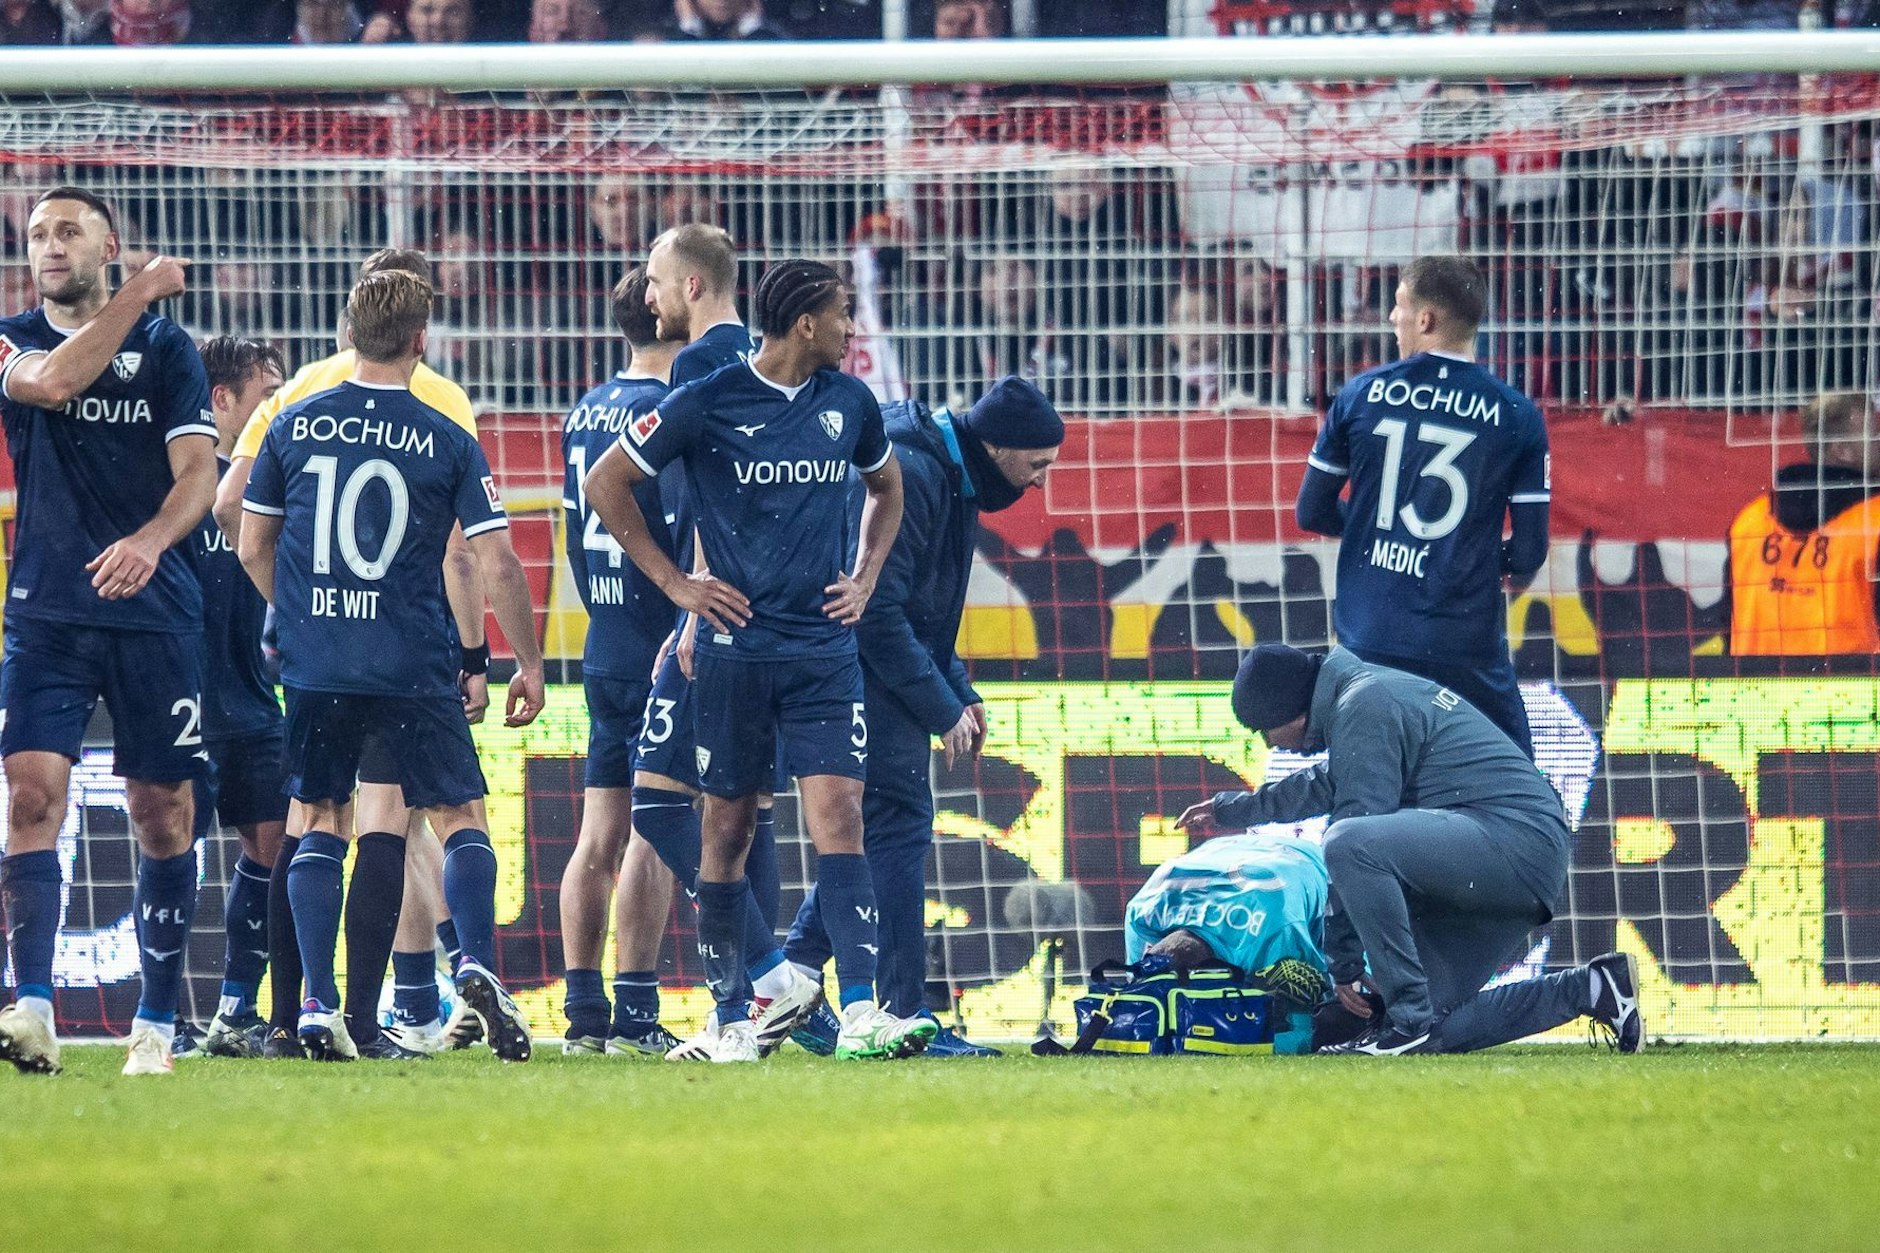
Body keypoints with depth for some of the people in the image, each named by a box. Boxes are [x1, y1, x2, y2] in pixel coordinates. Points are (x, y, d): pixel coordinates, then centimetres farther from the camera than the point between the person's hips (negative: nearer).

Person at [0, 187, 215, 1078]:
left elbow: (198, 472, -2)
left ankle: (156, 1023, 11)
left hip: (154, 611, 0)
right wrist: (140, 294, -9)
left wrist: (151, 541, -21)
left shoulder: (166, 347, 6)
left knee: (163, 813, 2)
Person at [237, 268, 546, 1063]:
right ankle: (476, 963, -15)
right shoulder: (447, 441, -4)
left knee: (322, 824, 11)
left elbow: (253, 547, 10)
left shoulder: (295, 426, 3)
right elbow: (497, 565, -5)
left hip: (314, 667, 2)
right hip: (413, 669, -2)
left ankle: (318, 1005, 3)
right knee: (460, 817, 8)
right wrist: (528, 665, 6)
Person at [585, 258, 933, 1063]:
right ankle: (732, 1017, 12)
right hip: (735, 651, -2)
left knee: (838, 814, -10)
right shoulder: (708, 404, -5)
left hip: (825, 649, 3)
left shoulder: (849, 404, 8)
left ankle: (861, 1013, -18)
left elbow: (886, 489, 28)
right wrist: (673, 583, -1)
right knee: (727, 828, 3)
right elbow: (605, 483, 2)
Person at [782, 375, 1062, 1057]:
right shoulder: (907, 475, -19)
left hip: (882, 674, 10)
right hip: (869, 674, -10)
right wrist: (942, 709, -18)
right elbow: (879, 611, -23)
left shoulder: (949, 476, 14)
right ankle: (902, 1017, -8)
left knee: (876, 830, 13)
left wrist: (960, 690, 14)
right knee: (897, 828, -9)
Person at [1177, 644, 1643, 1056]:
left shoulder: (1362, 708, -10)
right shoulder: (1368, 690, 22)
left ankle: (1409, 1020, -24)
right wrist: (1235, 810, 55)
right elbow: (1327, 784, 42)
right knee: (1433, 1027, 8)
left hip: (1513, 834, -10)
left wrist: (1344, 961, -12)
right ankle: (1590, 989, 13)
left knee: (1351, 843, -29)